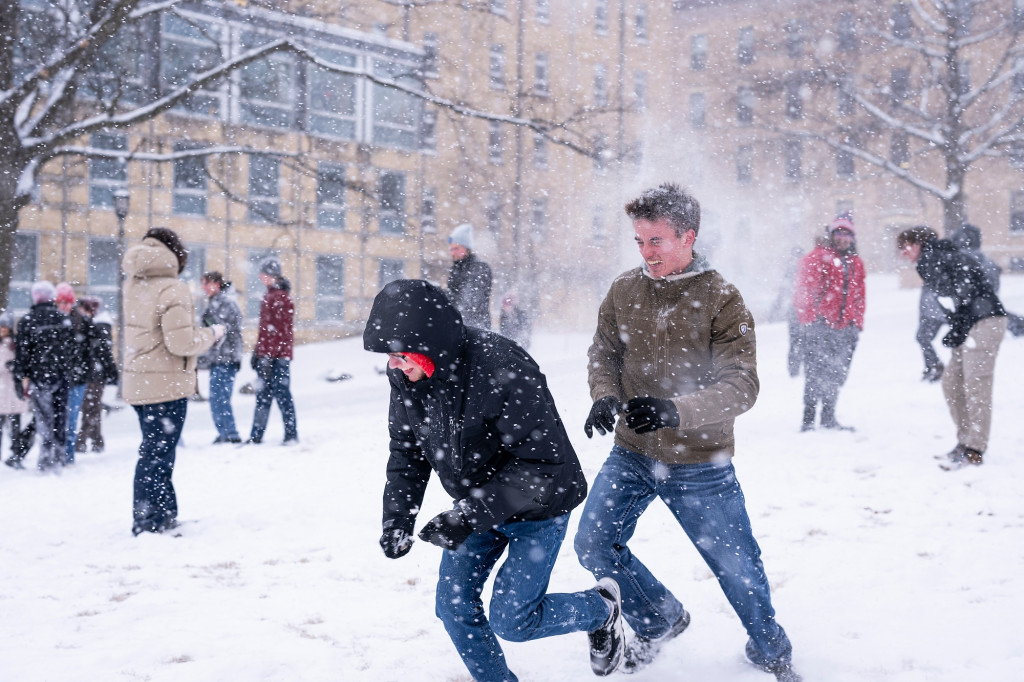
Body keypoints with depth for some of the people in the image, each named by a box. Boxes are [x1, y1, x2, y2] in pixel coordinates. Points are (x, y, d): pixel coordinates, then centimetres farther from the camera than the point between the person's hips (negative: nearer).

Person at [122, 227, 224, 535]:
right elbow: (181, 343, -21)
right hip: (167, 385, -8)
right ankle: (149, 523, 5)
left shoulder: (133, 285, 3)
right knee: (157, 455, -1)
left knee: (155, 452, 19)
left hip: (138, 381, 8)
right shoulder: (172, 290, -18)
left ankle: (165, 515, 29)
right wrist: (212, 333, -7)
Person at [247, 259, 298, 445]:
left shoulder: (280, 298, -13)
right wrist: (257, 352, 19)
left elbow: (278, 330, -18)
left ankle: (292, 435, 3)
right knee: (263, 395, 11)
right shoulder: (268, 297, 17)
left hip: (278, 355, -9)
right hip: (266, 354, 9)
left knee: (281, 394, -4)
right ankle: (256, 436, 16)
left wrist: (267, 355, -21)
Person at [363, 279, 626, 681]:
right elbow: (407, 449, 2)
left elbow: (543, 463, -30)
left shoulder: (504, 371, -34)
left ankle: (600, 609, 24)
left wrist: (470, 516, -34)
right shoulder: (406, 375, -12)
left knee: (510, 621, -4)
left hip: (537, 508, -6)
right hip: (477, 504, 6)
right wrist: (397, 517, -11)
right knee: (454, 606, 4)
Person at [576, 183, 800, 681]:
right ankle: (659, 619, 27)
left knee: (737, 566, 7)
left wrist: (677, 410, -36)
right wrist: (604, 396, -13)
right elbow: (603, 352, 10)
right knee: (594, 545, 1)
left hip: (700, 463, -4)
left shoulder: (722, 300, -13)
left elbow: (741, 386, -20)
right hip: (631, 454, 4)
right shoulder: (623, 290, -1)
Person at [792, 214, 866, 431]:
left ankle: (828, 418, 19)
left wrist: (857, 323, 15)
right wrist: (809, 320, -12)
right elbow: (803, 290, -6)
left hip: (845, 328, 6)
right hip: (820, 326, -6)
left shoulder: (856, 262, 19)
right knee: (816, 372, -9)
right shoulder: (818, 257, -1)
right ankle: (808, 419, -7)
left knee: (837, 375, 9)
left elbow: (860, 296, 24)